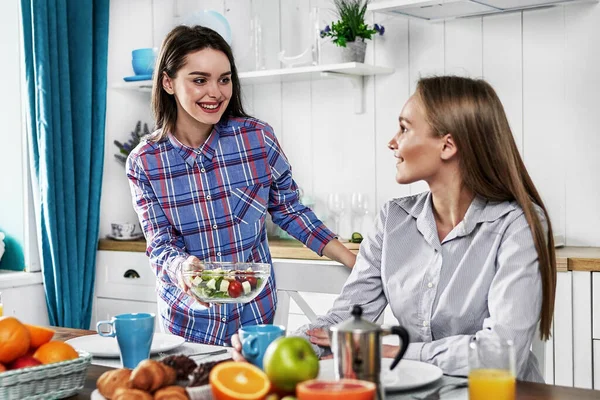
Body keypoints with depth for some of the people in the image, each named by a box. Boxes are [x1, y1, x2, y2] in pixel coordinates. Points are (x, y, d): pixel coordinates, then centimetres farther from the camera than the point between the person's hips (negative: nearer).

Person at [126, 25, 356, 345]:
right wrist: (182, 267, -33)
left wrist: (358, 264, -5)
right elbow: (160, 244, -9)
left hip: (255, 316, 0)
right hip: (186, 321, 0)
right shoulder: (144, 162, -10)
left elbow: (289, 210, 1)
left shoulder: (257, 136, -11)